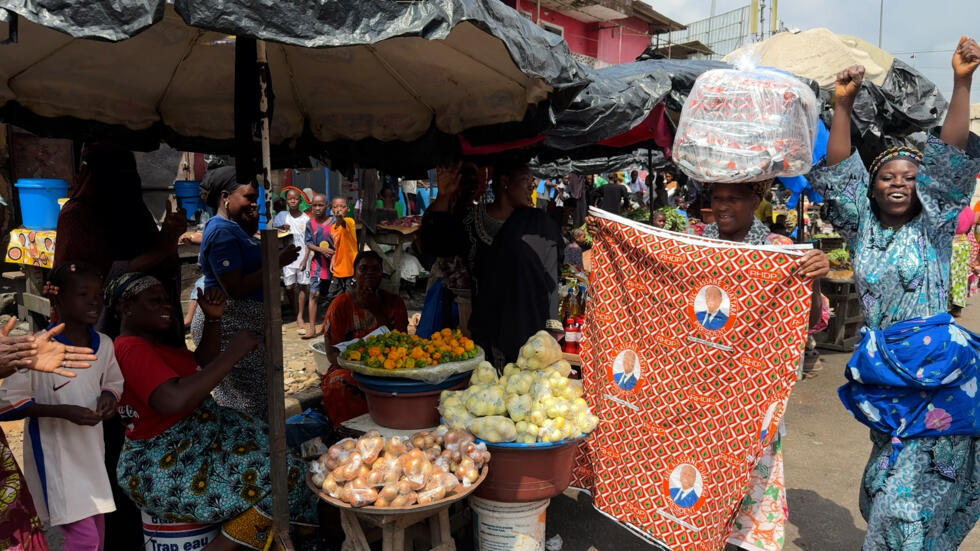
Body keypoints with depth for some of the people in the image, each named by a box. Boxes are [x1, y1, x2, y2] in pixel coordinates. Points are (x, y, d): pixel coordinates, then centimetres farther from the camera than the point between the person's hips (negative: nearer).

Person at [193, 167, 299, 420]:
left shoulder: (233, 227, 13)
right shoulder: (223, 231, -17)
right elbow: (234, 288, -22)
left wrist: (253, 226, 11)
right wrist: (278, 262, -18)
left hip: (244, 324, 10)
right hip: (231, 326, -10)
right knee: (246, 400, -6)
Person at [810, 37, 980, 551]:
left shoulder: (932, 229, 0)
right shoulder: (863, 229, 9)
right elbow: (838, 172, 4)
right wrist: (843, 106, -3)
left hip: (934, 377, -4)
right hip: (881, 372, 4)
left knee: (907, 493, -2)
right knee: (886, 486, 13)